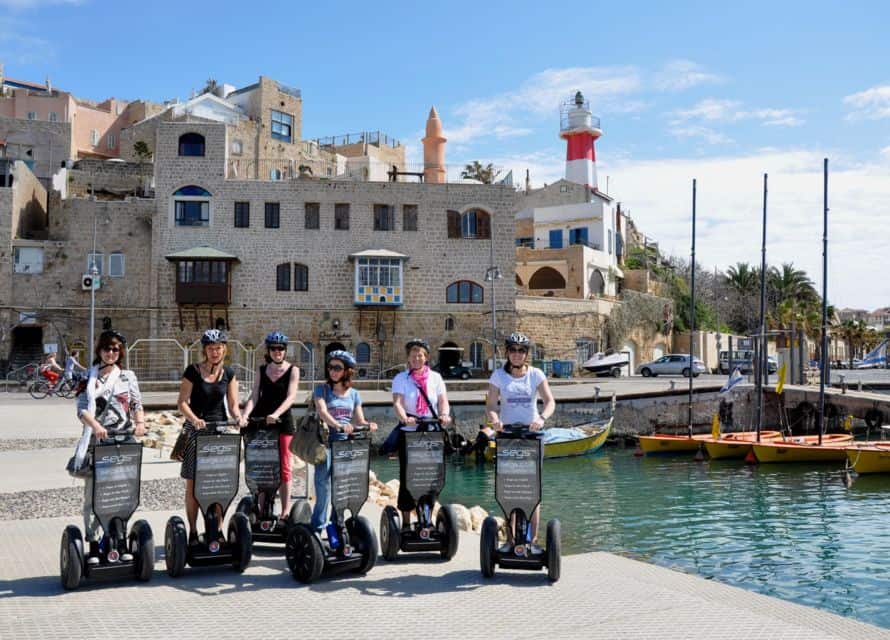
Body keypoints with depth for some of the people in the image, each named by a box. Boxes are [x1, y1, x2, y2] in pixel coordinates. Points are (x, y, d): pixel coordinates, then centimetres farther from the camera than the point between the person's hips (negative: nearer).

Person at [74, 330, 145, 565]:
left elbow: (137, 405, 12)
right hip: (96, 441, -1)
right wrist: (95, 425, -24)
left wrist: (140, 422, -9)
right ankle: (93, 544, 4)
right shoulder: (88, 378, 5)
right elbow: (82, 409, -5)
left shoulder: (128, 376, 10)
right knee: (93, 494, -2)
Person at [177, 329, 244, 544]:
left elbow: (232, 404, 7)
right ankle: (193, 532, 8)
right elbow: (182, 402, -6)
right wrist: (194, 419, -23)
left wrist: (237, 417, -14)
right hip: (196, 430, -3)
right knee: (193, 484, 0)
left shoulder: (229, 373, 7)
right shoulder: (193, 371, -3)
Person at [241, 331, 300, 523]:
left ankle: (285, 511, 4)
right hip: (260, 421, 3)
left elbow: (291, 396, -12)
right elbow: (254, 396, 2)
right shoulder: (261, 370, 10)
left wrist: (275, 414, -27)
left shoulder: (293, 370, 0)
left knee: (283, 468, 0)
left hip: (282, 422, -3)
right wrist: (244, 415, -16)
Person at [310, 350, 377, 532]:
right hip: (326, 442, -3)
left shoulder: (353, 394, 12)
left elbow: (360, 421, 10)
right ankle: (317, 526, -2)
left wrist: (368, 426, -14)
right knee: (324, 483, -11)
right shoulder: (322, 390, 1)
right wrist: (339, 425, -34)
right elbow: (322, 412, -16)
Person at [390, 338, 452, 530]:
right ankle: (406, 522, 7)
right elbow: (397, 403, -13)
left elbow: (443, 401, 0)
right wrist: (405, 418, -33)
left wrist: (444, 415, -22)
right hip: (408, 433, -2)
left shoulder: (435, 378, 10)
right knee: (407, 477, -1)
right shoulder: (400, 379, 2)